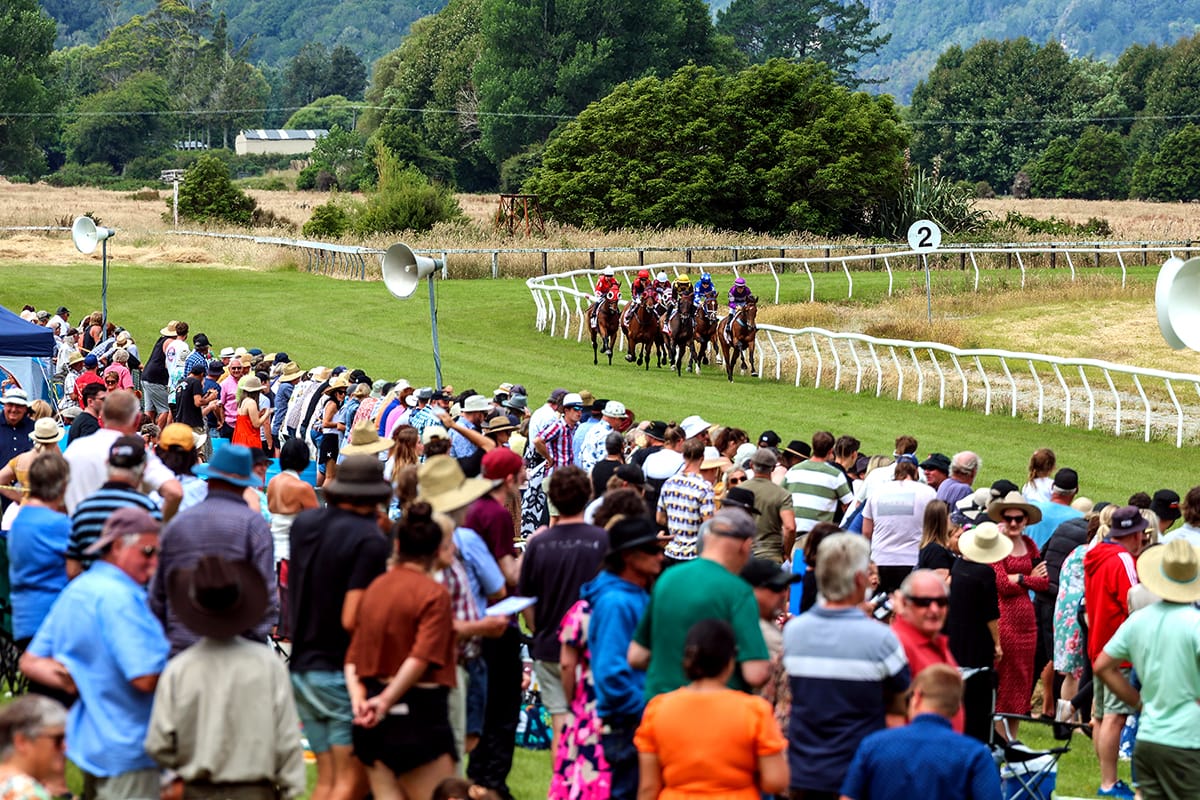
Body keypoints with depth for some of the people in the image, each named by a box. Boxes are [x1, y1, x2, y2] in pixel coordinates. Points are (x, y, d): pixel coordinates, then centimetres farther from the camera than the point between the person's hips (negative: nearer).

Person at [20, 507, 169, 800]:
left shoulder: (74, 591, 14)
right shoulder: (120, 597, -18)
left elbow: (30, 662, 17)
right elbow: (146, 678, -25)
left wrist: (72, 681, 3)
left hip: (86, 741, 10)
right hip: (126, 749, -10)